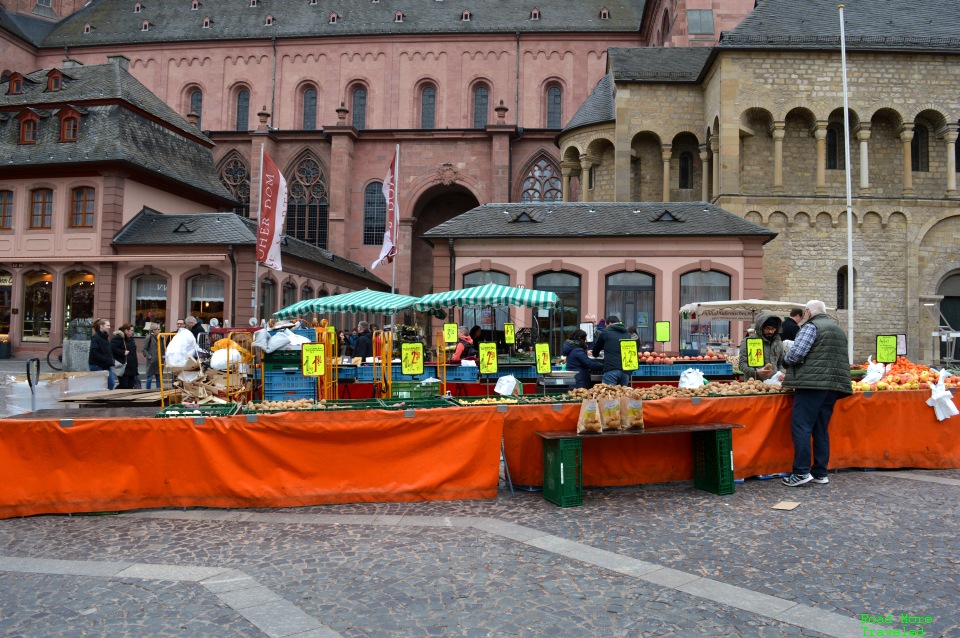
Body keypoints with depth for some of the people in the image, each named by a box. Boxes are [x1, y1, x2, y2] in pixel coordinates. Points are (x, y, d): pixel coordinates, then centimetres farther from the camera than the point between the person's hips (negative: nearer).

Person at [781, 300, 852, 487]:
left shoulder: (811, 326, -5)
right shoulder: (838, 329, 23)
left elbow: (795, 353, -15)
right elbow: (841, 359, 26)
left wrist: (787, 359, 5)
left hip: (813, 383, -9)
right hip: (834, 386, 9)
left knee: (801, 427, -7)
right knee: (821, 429, 11)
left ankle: (802, 471, -11)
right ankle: (820, 473, 13)